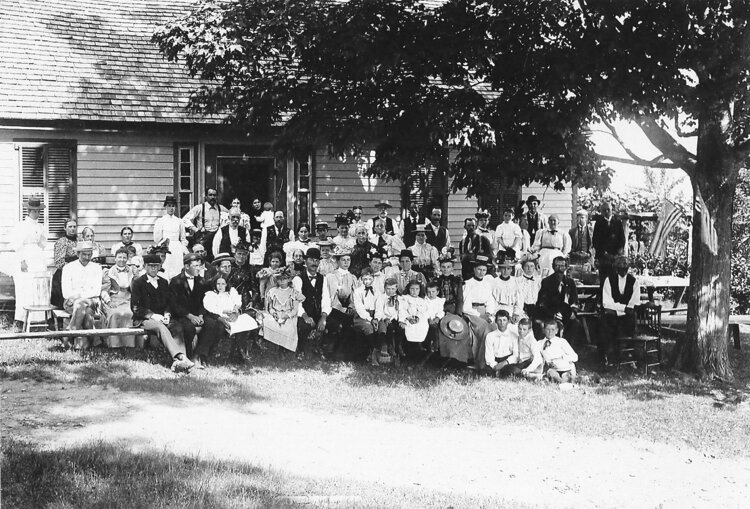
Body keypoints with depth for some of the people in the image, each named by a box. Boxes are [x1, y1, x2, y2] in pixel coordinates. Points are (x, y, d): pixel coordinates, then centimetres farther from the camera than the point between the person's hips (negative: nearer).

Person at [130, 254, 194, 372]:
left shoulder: (163, 282, 19)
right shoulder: (138, 282, 3)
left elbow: (168, 303, 19)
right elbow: (135, 307, -4)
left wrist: (167, 314, -4)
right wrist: (152, 315, -15)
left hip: (161, 318, 5)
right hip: (143, 320, -5)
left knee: (177, 328, -27)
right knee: (161, 327, -36)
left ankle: (177, 362, -44)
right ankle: (180, 357, -50)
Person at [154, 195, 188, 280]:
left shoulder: (179, 222, 12)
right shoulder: (160, 221, 5)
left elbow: (183, 239, 17)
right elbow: (156, 239, 6)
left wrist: (185, 251, 6)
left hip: (177, 249, 2)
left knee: (177, 272, -5)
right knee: (165, 274, -11)